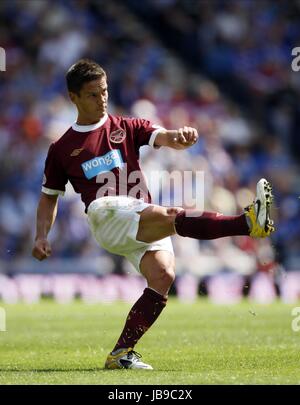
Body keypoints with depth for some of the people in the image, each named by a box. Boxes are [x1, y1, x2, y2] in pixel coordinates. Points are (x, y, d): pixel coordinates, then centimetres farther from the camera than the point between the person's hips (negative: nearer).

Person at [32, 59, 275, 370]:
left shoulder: (127, 128, 19)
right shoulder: (62, 149, 16)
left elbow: (162, 138, 1)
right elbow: (49, 196, 24)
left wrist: (179, 137, -24)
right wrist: (41, 237, 9)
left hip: (146, 225, 4)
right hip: (106, 215, -4)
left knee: (163, 275, -23)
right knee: (167, 216, -32)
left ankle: (121, 353, -19)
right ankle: (248, 222, -49)